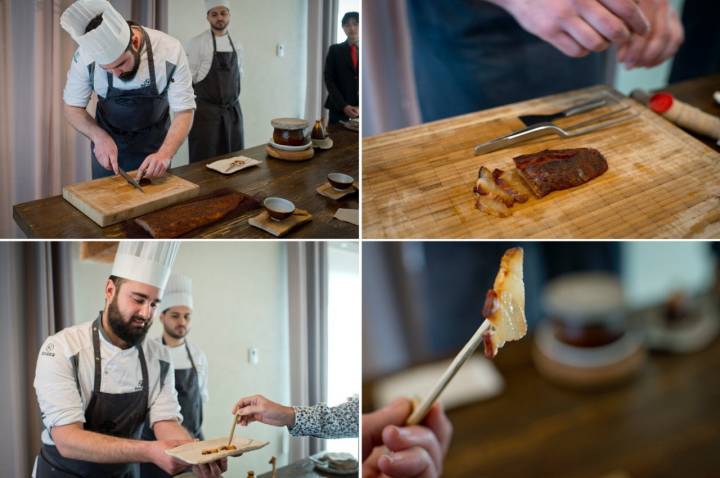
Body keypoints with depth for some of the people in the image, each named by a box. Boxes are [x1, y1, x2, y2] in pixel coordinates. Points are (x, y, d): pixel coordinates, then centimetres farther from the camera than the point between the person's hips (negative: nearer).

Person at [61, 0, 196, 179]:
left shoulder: (170, 51, -28)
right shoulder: (86, 55, -25)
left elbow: (184, 111, -23)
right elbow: (72, 107, -11)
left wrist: (165, 154, -39)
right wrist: (99, 137, -30)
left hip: (155, 143, 0)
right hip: (108, 141, 1)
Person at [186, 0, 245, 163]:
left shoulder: (236, 45, 10)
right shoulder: (197, 43, -7)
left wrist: (232, 97, 11)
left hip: (233, 111, 5)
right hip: (206, 111, -5)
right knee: (205, 161, -4)